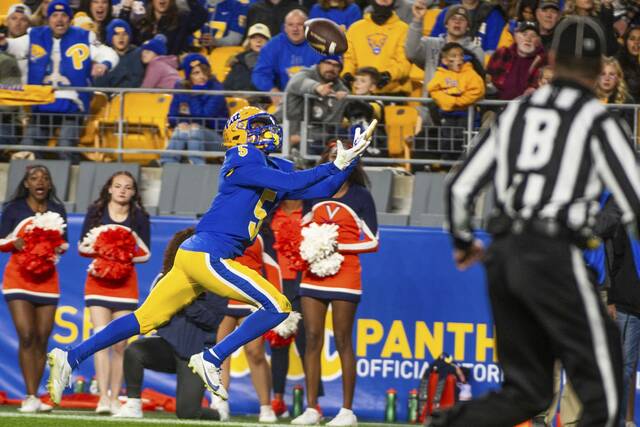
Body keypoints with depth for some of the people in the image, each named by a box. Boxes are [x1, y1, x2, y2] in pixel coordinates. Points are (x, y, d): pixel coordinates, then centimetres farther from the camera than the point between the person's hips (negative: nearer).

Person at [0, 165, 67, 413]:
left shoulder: (57, 209, 8)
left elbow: (64, 242, 14)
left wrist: (57, 248, -9)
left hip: (47, 279, 3)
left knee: (42, 339, 1)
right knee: (26, 336, -15)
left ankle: (34, 397, 6)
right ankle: (30, 397, -16)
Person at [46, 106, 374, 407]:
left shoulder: (273, 168, 19)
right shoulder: (242, 159, -7)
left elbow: (319, 190, 18)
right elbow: (291, 184, -17)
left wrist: (349, 161, 8)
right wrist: (334, 165, -9)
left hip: (194, 255, 9)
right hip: (208, 255, -9)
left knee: (144, 320, 7)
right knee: (277, 307, -10)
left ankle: (70, 358, 4)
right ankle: (211, 360, -10)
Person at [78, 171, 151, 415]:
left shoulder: (139, 217, 6)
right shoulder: (96, 212, 5)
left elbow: (146, 253, 6)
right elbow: (82, 246, 6)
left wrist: (126, 256, -13)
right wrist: (97, 251, -14)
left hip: (125, 282, 1)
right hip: (98, 281, -1)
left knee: (120, 344, 0)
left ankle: (115, 397, 7)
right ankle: (103, 397, -20)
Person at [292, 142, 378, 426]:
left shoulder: (361, 196, -1)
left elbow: (372, 242, -3)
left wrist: (338, 246, -13)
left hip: (345, 275, -4)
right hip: (313, 274, 4)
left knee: (343, 341, -4)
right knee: (312, 339, 0)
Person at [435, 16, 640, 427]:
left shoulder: (516, 112, 15)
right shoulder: (595, 119, 0)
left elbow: (459, 187, 16)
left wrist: (463, 241, 33)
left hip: (502, 255, 6)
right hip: (555, 255, -6)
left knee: (527, 391, 13)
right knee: (602, 391, -3)